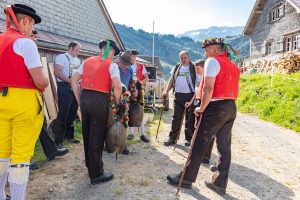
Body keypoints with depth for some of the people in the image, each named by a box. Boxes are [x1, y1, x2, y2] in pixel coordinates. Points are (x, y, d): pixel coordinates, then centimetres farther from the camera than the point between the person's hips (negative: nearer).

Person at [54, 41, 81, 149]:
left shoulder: (77, 60, 18)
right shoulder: (62, 57, -5)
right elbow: (57, 72, -16)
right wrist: (70, 81, -21)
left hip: (75, 88, 8)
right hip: (65, 88, -7)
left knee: (72, 114, 14)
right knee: (63, 114, -7)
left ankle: (69, 135, 28)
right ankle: (58, 141, 0)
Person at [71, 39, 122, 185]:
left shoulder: (87, 61, 14)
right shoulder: (111, 64, -1)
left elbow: (74, 80, 10)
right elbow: (117, 86, -16)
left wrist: (79, 100, 13)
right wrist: (116, 103, -1)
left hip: (85, 98, 5)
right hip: (100, 100, -5)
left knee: (86, 133, 20)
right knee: (97, 136, 4)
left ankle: (90, 165, 39)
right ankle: (96, 174, 16)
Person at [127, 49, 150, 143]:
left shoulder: (141, 66, 6)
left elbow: (146, 79, 5)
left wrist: (139, 83, -11)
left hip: (139, 90, 0)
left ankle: (142, 134, 3)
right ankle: (131, 132, 17)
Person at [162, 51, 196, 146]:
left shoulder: (193, 67, 0)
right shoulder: (177, 67, 15)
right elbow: (172, 80, 19)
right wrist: (166, 91, 9)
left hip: (190, 95, -4)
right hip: (178, 95, 4)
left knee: (190, 118, 4)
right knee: (176, 117, 6)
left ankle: (189, 138, 16)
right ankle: (172, 138, 13)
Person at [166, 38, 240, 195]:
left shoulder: (212, 61, -6)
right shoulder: (232, 65, 18)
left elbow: (208, 88, -17)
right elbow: (233, 89, 12)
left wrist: (201, 108, -10)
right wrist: (227, 104, 12)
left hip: (216, 107, -8)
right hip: (231, 108, 9)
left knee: (199, 145, 0)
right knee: (224, 147, 10)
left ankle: (186, 178, 12)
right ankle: (220, 184, 18)